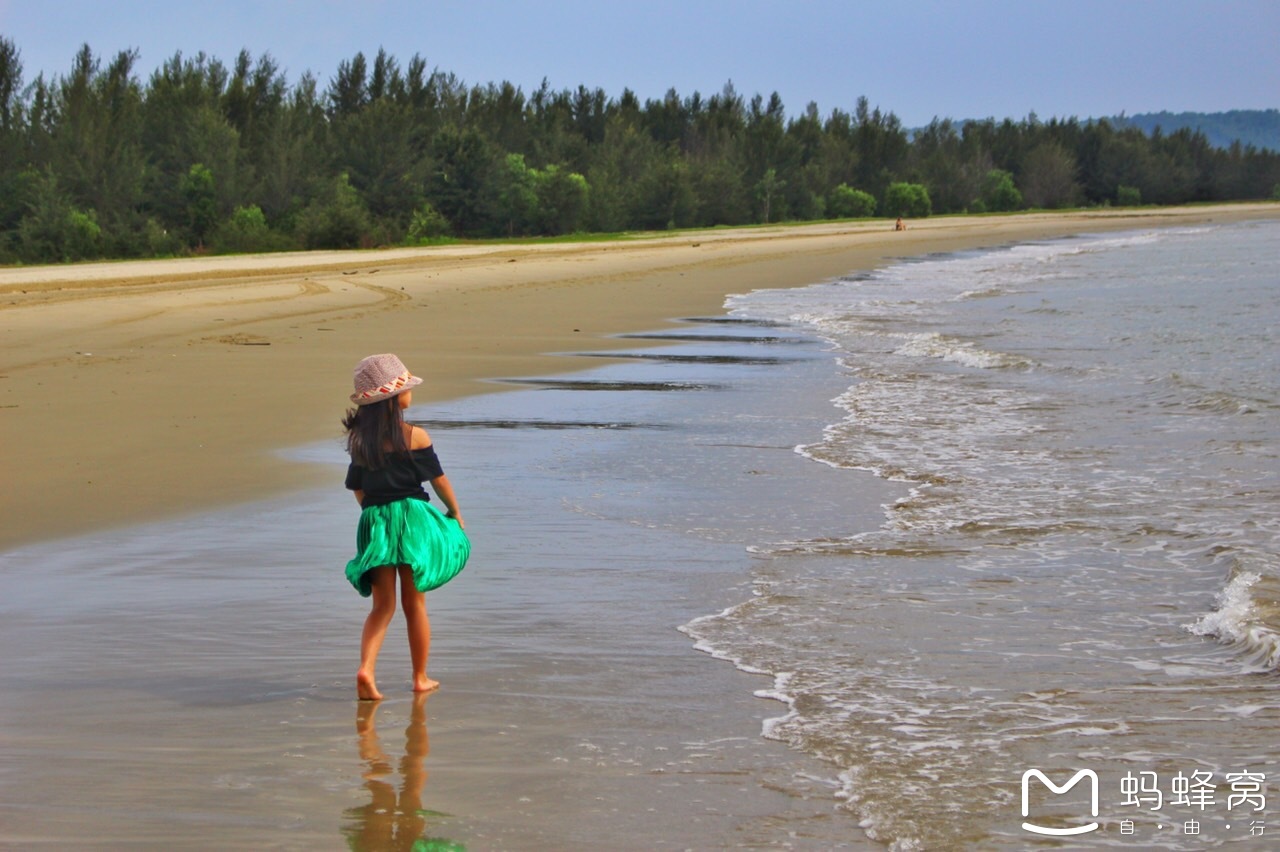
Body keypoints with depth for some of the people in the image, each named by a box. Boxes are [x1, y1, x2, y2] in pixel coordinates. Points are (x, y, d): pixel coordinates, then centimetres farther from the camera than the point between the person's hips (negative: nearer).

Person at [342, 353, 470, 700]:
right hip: (412, 518, -3)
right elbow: (438, 478, 0)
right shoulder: (415, 436, -7)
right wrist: (455, 512, 15)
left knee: (382, 606, 7)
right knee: (415, 604, 9)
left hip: (373, 521, 3)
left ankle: (366, 669, -14)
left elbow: (357, 487, 12)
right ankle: (420, 678, 18)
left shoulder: (359, 439, 5)